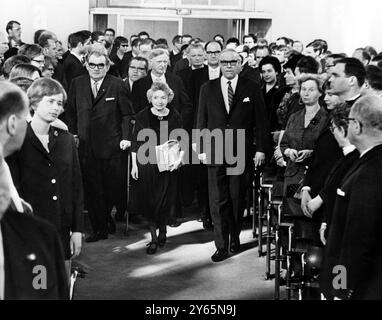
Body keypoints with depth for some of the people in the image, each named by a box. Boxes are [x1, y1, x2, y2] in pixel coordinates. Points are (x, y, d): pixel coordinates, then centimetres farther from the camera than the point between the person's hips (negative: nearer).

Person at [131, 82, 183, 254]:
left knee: (166, 200, 3)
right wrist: (134, 164, 3)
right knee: (149, 200, -2)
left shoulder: (175, 117, 3)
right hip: (146, 165, -1)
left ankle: (162, 230, 29)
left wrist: (179, 159, -8)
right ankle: (154, 238, 7)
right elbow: (135, 142, 6)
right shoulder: (142, 116, 1)